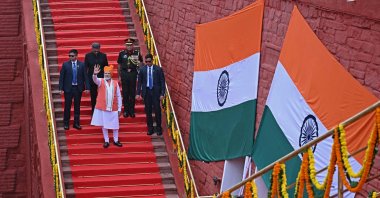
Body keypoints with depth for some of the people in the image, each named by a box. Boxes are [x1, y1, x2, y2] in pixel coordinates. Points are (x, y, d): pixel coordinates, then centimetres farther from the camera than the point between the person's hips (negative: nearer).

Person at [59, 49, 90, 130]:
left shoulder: (81, 65, 0)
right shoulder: (65, 64, -3)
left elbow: (85, 76, 1)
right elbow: (61, 77, -1)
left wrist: (87, 87, -6)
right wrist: (61, 88, -7)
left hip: (78, 88, 1)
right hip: (68, 88, -1)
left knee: (77, 107, 9)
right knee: (67, 107, 3)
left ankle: (76, 123, 19)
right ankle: (66, 123, 13)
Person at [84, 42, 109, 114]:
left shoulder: (103, 56, 0)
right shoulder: (88, 56, -2)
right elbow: (85, 68, 2)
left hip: (102, 78, 0)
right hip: (92, 79, 0)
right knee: (93, 97, 8)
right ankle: (94, 112, 19)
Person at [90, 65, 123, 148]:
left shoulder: (115, 83, 3)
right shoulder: (100, 81, -1)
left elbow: (119, 96, 6)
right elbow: (95, 80, -25)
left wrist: (119, 108, 2)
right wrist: (95, 74, -48)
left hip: (113, 108, 1)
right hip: (102, 107, -1)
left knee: (115, 125, 8)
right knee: (104, 125, 5)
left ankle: (116, 140, 21)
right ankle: (106, 141, 15)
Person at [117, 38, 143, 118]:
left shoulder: (137, 53, 1)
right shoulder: (122, 53, 3)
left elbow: (141, 63, 12)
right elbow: (119, 65, 10)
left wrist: (139, 63, -12)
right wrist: (119, 76, 8)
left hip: (133, 73, 0)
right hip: (124, 73, 0)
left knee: (132, 93, 3)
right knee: (125, 93, 3)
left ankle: (132, 111, 11)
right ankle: (126, 110, 11)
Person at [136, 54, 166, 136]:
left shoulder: (158, 69, -2)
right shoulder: (142, 69, 3)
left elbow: (162, 82, -1)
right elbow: (139, 82, 7)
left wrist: (162, 94, -7)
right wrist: (138, 93, 0)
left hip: (155, 92, -2)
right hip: (146, 91, 2)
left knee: (157, 110, 0)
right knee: (148, 111, 6)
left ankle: (158, 128, 11)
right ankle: (150, 128, 15)